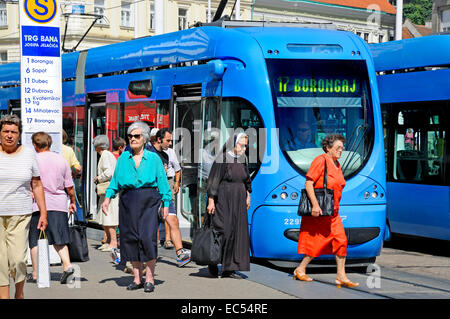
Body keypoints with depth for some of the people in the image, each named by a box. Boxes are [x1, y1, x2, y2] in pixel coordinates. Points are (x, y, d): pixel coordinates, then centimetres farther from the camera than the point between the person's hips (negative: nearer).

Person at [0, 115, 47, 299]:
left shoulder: (28, 154, 8)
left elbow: (37, 185, 12)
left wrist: (43, 214, 8)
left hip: (20, 214, 0)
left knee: (18, 259, -8)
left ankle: (19, 294, 17)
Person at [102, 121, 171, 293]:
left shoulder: (154, 158, 5)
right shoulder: (123, 158, 12)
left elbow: (163, 182, 5)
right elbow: (115, 181, 14)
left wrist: (166, 204, -1)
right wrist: (107, 198, 2)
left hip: (149, 200, -3)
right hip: (128, 201, 3)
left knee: (148, 237, -13)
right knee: (130, 238, 2)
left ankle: (150, 278, -4)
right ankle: (137, 278, 11)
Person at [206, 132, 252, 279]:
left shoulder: (242, 159, 9)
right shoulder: (222, 158, -11)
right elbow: (213, 180, -12)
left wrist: (248, 194, 19)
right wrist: (211, 201, -16)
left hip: (239, 201, 7)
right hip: (224, 200, -7)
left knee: (237, 233, 4)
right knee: (223, 232, -8)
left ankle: (229, 269, 8)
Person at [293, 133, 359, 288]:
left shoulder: (336, 164, 14)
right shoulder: (320, 161, -12)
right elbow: (308, 183, -18)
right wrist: (315, 205, -24)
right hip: (318, 211, -8)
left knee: (340, 240, 0)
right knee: (319, 242, -3)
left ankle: (341, 277, 2)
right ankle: (300, 270, 13)